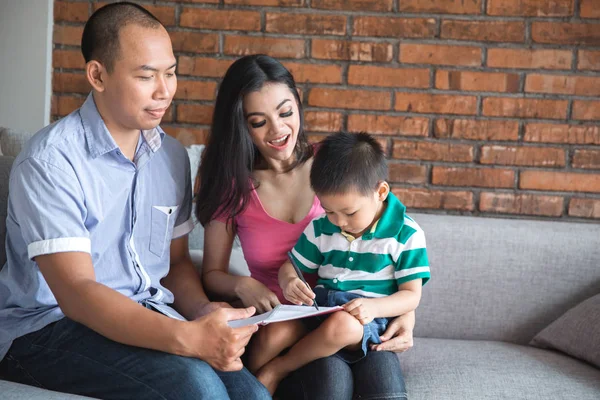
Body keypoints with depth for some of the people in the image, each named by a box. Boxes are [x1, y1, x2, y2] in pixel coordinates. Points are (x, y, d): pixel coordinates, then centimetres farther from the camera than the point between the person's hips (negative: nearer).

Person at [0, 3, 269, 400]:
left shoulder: (171, 155, 6)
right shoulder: (51, 160, -15)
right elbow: (76, 293, -22)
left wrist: (204, 313, -9)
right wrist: (187, 338, -35)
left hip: (148, 316, 5)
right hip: (51, 326, -5)